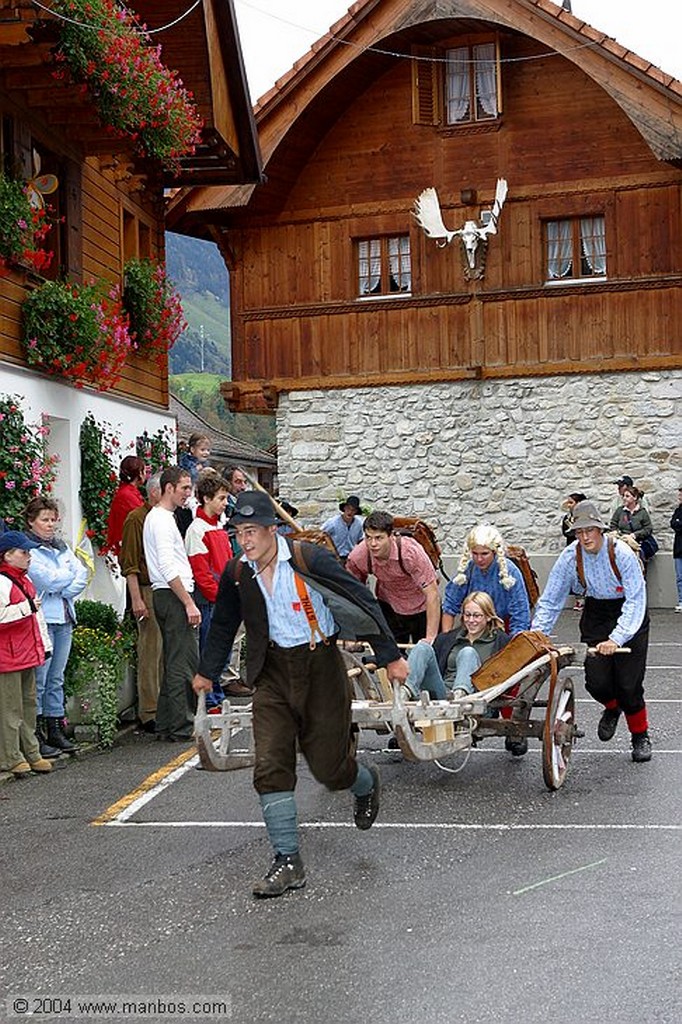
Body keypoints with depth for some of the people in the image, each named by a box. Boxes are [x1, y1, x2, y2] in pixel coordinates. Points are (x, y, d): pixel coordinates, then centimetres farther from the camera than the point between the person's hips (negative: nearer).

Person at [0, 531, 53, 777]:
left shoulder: (23, 579, 14)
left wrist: (41, 645, 24)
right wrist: (25, 608, -22)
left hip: (27, 653, 10)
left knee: (28, 704, 15)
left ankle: (31, 753, 23)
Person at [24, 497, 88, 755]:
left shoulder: (62, 547, 17)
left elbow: (82, 576, 8)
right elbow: (47, 579, -15)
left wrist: (63, 592, -8)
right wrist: (71, 575, 1)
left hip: (64, 617, 7)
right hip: (41, 619, -7)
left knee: (56, 678, 11)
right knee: (38, 679, -6)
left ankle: (54, 728, 17)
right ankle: (36, 733, -1)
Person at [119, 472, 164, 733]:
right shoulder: (136, 518, -6)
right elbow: (129, 563, -10)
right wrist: (136, 599, -16)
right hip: (149, 591, -7)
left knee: (167, 653, 7)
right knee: (150, 653, -4)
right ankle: (149, 714, 1)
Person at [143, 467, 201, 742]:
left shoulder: (158, 517, 20)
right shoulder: (162, 520, -12)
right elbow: (168, 568, -20)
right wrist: (189, 603, -20)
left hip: (166, 596, 11)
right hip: (173, 596, -11)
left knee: (173, 663, 13)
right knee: (183, 663, -8)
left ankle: (166, 725, 18)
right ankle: (181, 727, -6)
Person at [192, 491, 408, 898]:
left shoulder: (310, 560, -17)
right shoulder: (237, 573, -2)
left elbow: (363, 602, -9)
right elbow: (224, 626, 16)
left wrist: (390, 656, -5)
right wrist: (207, 672, 26)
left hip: (321, 665, -4)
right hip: (274, 672, 4)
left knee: (328, 766, 4)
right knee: (270, 766, -8)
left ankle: (368, 784, 41)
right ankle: (288, 862, 0)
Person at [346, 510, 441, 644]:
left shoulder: (411, 551, -33)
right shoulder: (357, 557, -23)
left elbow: (432, 594, -30)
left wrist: (430, 637, -32)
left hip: (421, 607, -2)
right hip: (389, 607, 2)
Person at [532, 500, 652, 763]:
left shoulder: (621, 553, -24)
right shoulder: (570, 557, -14)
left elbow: (636, 601, -26)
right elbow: (549, 600, -8)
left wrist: (616, 639, -35)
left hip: (628, 616, -3)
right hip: (595, 614, 3)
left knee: (629, 683, -7)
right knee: (596, 681, -8)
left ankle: (640, 736, 20)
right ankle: (611, 708, 30)